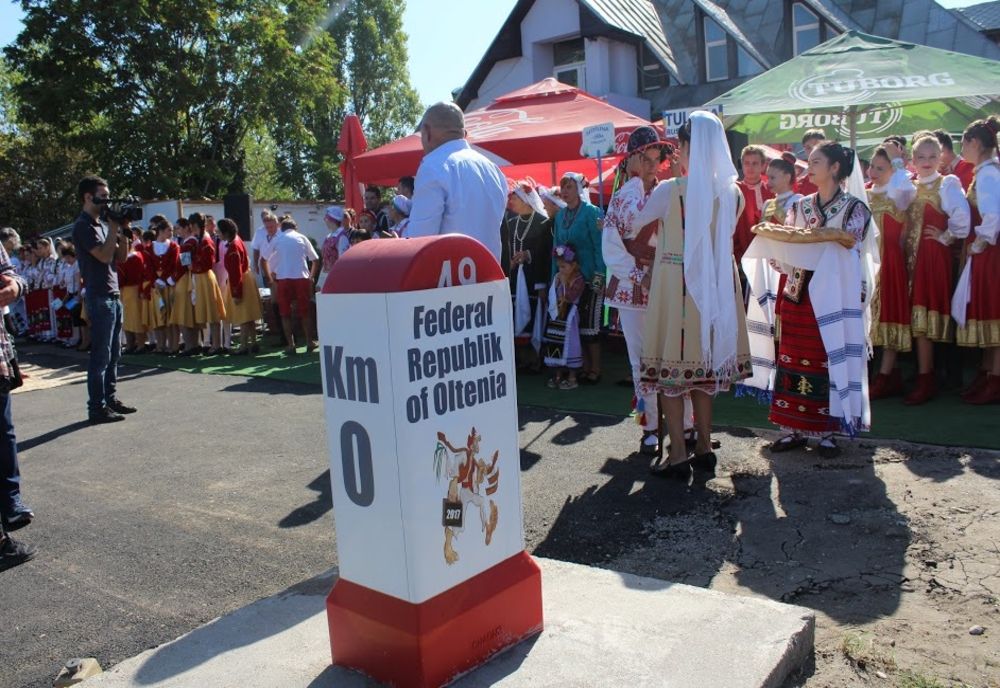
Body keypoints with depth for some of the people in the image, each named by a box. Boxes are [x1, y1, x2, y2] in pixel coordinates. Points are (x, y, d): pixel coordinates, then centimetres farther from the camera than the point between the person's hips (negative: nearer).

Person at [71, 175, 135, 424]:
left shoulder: (101, 225, 17)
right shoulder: (83, 226, -9)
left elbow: (121, 256, 14)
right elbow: (104, 256, -19)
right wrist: (114, 228, -12)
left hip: (113, 295, 9)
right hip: (99, 297, -9)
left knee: (114, 353, 13)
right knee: (101, 355, -7)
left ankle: (111, 398, 21)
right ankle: (97, 408, -2)